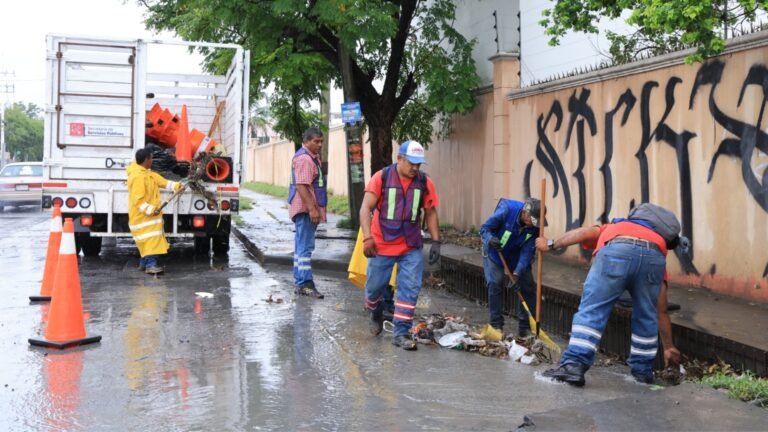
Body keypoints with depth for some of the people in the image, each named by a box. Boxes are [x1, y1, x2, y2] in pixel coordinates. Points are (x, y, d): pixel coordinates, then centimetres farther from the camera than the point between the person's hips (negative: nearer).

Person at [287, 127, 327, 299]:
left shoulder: (312, 157, 18)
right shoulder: (304, 158, -16)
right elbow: (301, 186, -24)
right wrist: (312, 208, -26)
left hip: (307, 209, 11)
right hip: (305, 209, -11)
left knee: (301, 246, 13)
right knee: (305, 247, -12)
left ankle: (299, 282, 19)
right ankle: (305, 283, -12)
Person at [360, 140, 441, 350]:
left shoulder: (425, 182, -3)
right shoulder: (381, 178, -10)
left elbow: (430, 213, 6)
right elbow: (366, 208, -12)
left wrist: (436, 241, 0)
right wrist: (367, 237, -22)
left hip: (411, 248, 2)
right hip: (382, 246, -2)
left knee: (410, 289, -5)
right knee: (375, 285, 10)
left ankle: (401, 332, 4)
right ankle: (376, 314, 41)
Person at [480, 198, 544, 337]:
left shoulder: (534, 226, -24)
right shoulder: (506, 210, -34)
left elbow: (527, 251, -23)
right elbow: (485, 228, -24)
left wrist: (517, 273, -33)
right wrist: (490, 239, -47)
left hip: (517, 255, 3)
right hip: (495, 252, -3)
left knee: (528, 285, -2)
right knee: (495, 283, -14)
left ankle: (525, 326, 8)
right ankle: (496, 325, -3)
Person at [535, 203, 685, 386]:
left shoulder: (610, 230, 46)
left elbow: (586, 232, 19)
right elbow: (661, 312, 44)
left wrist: (551, 244, 24)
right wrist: (668, 347, 53)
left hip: (616, 251, -3)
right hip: (654, 256, 3)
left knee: (591, 311, 1)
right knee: (646, 316, 23)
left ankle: (574, 365, -7)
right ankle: (643, 370, 30)